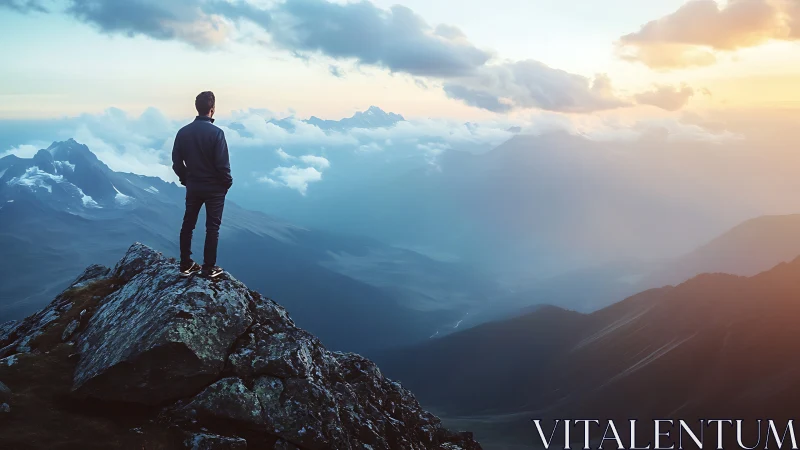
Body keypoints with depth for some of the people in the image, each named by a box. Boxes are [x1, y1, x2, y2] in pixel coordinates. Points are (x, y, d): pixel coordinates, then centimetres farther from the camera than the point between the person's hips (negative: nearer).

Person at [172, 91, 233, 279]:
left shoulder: (183, 132, -2)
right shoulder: (216, 132, -18)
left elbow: (176, 162, 3)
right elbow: (223, 164, -18)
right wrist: (228, 182, -1)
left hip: (193, 186, 5)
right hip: (214, 188, -5)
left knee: (188, 225, 14)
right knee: (212, 227, 4)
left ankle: (186, 265, 20)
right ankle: (209, 268, 8)